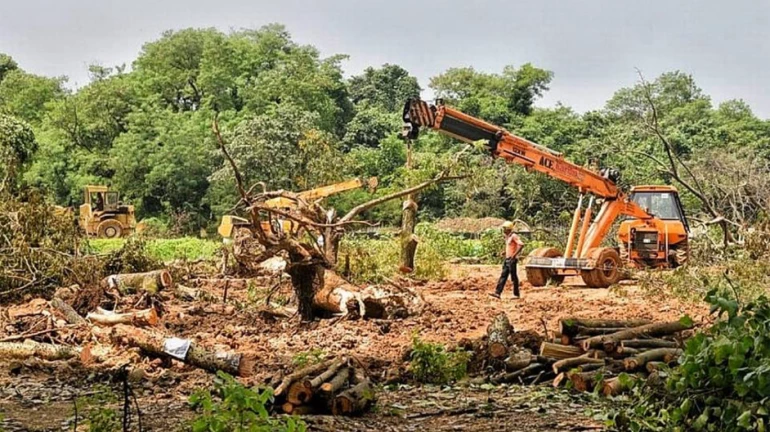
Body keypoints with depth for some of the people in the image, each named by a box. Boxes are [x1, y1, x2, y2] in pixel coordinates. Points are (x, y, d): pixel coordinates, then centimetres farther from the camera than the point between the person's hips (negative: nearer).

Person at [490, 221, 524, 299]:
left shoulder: (513, 236, -14)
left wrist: (514, 255, -24)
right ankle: (497, 293, -1)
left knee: (514, 277, -1)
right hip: (507, 259, 9)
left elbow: (521, 245, -25)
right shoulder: (507, 237, 15)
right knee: (503, 276, 3)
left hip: (512, 260, -9)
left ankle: (516, 294, 7)